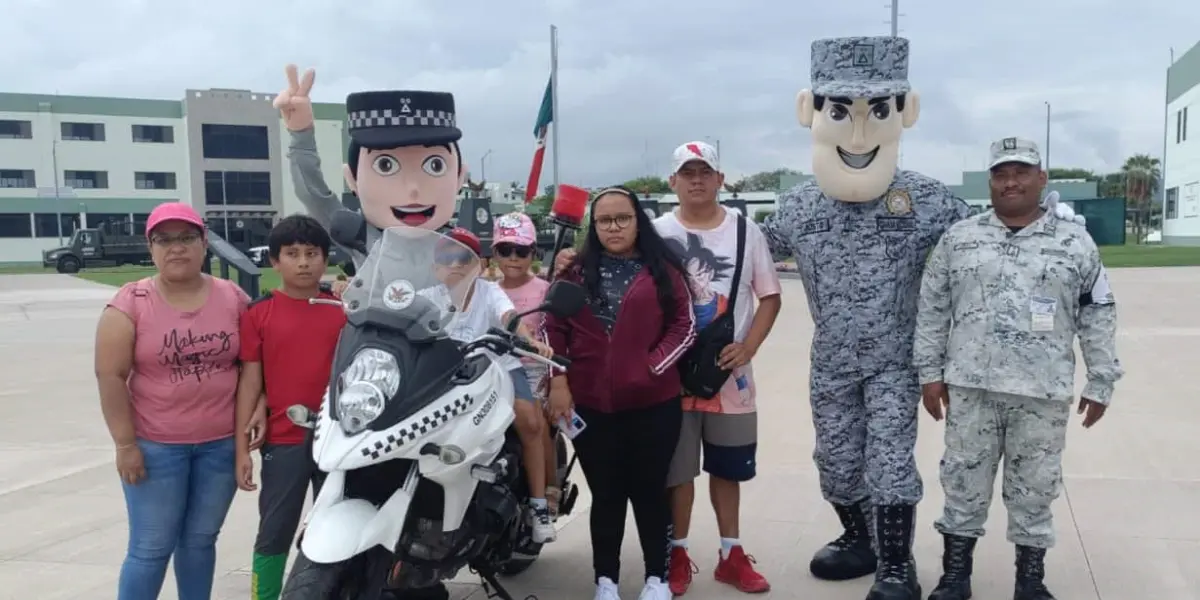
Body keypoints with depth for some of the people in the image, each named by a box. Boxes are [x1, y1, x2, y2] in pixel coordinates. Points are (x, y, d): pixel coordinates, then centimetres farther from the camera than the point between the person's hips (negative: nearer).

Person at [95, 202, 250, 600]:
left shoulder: (233, 298, 1)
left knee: (200, 541, 15)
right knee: (151, 549, 4)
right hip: (155, 447, -2)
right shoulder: (130, 303, -7)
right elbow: (110, 376, -8)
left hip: (222, 443, 3)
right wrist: (125, 444, -10)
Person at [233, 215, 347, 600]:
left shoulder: (344, 309, 2)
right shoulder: (258, 313, -2)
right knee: (274, 534, 8)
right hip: (284, 441, -1)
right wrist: (242, 449, -3)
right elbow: (249, 382, -1)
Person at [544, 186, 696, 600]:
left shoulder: (662, 270, 2)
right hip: (591, 405, 1)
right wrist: (558, 381, -2)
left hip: (654, 403, -1)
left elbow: (684, 326, 0)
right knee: (606, 494, 10)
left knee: (649, 490, 9)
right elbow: (553, 328, 6)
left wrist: (653, 366, -11)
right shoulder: (577, 271, 6)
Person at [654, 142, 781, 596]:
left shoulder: (745, 230, 2)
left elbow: (770, 296, 4)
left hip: (730, 372, 2)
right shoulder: (656, 233, -1)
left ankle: (731, 554, 26)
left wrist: (747, 348, -9)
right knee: (677, 469, 6)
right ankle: (677, 555, 20)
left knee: (727, 469, 13)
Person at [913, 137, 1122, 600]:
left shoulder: (1075, 242, 3)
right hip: (970, 386, 1)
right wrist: (930, 371, 3)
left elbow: (1098, 317, 5)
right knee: (964, 481, 9)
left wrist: (1100, 383, 4)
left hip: (1043, 392, 0)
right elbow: (932, 309, 6)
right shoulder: (958, 238, 4)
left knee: (1034, 488, 9)